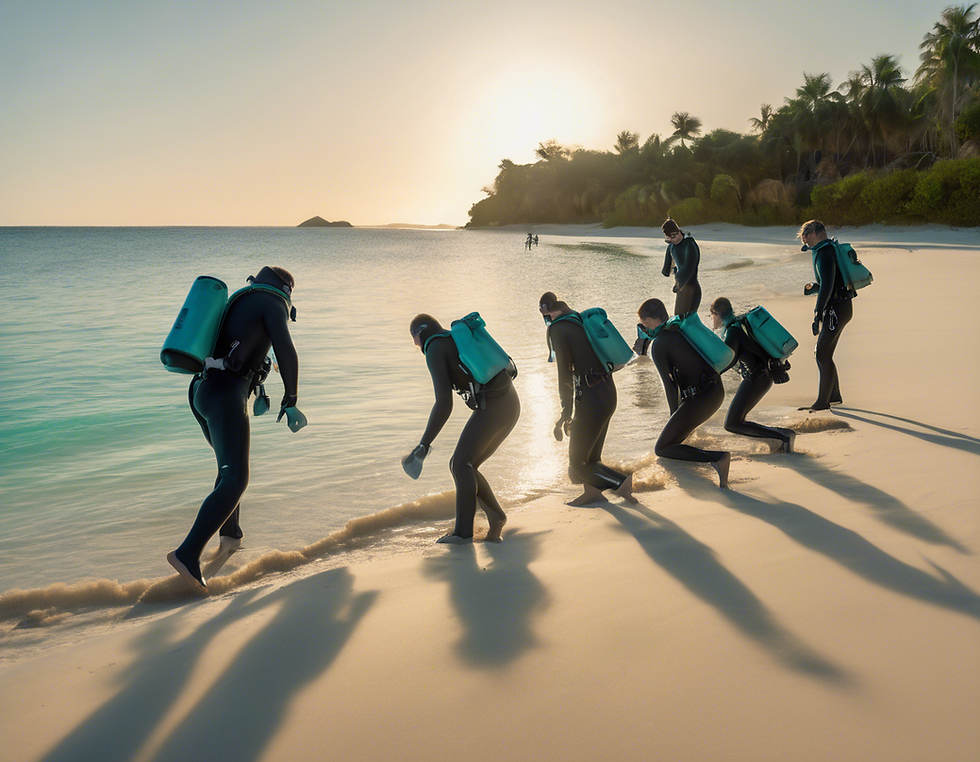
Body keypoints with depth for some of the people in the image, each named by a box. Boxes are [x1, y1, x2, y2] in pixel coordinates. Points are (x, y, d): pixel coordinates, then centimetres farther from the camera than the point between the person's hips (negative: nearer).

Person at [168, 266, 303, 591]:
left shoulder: (235, 305, 28)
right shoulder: (272, 303, 3)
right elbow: (286, 353, -10)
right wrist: (290, 402, -1)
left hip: (200, 391, 9)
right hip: (226, 395, -9)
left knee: (232, 463, 29)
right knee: (235, 481, -12)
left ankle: (230, 536, 36)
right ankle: (188, 554, -24)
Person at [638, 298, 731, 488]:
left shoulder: (658, 345, -9)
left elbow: (668, 384, -7)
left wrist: (674, 413, 4)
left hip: (699, 399, -9)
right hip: (717, 391, 9)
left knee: (661, 449, 1)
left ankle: (718, 458, -13)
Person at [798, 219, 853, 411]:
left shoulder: (824, 253, -14)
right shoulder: (829, 250, 18)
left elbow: (827, 285, -22)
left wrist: (818, 313, -23)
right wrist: (812, 288, 8)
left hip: (836, 309, -10)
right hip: (840, 307, 10)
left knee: (822, 354, -9)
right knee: (823, 353, 13)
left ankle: (823, 401, -6)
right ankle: (834, 395, 21)